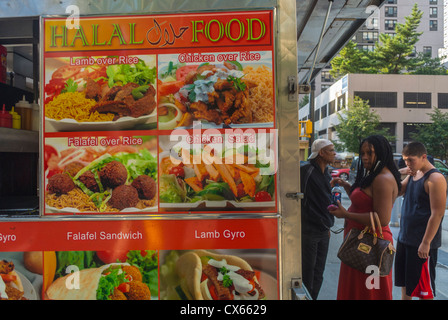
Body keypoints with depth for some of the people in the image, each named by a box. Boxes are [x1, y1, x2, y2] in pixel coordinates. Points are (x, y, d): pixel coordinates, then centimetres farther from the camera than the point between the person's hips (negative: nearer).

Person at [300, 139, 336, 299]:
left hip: (323, 232, 8)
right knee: (307, 273, 2)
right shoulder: (305, 170, -15)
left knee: (318, 273, 17)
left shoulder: (326, 174, 13)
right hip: (308, 232, -8)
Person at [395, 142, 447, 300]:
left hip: (422, 243, -7)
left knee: (423, 288, 6)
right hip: (404, 238, 7)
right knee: (405, 282, 19)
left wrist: (426, 243, -21)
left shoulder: (435, 178, -16)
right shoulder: (412, 174, 8)